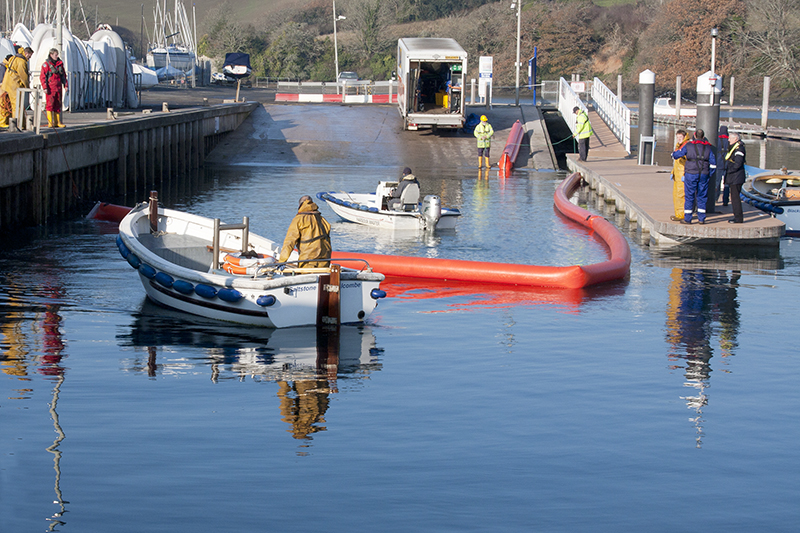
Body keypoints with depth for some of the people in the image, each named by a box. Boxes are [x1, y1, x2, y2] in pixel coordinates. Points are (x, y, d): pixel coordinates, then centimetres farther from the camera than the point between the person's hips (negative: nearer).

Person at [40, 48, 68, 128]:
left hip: (58, 88, 6)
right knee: (50, 104, -7)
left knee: (57, 105, 7)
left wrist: (66, 85, 11)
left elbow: (63, 75, 19)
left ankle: (57, 122, 11)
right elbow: (42, 77, -7)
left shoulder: (60, 63, 11)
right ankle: (50, 122, -5)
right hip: (50, 88, -6)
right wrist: (45, 88, -14)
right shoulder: (46, 64, -6)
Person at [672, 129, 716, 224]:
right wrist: (709, 172, 18)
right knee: (702, 197, 10)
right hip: (704, 175, 2)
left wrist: (673, 154, 26)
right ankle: (701, 218, 10)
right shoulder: (708, 147, 5)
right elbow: (713, 163, 4)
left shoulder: (688, 145, -2)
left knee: (689, 197, 2)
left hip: (691, 174, -2)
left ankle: (687, 219, 2)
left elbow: (676, 155, 3)